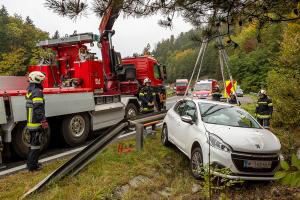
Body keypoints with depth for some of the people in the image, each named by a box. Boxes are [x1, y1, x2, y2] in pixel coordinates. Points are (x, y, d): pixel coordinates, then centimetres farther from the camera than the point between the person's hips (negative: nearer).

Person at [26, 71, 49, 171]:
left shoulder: (29, 91, 14)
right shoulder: (37, 92, -17)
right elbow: (38, 109, -23)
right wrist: (44, 121, -21)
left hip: (30, 122, 10)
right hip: (36, 123, -10)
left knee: (33, 143, 19)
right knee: (36, 144, -1)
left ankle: (31, 163, 30)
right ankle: (32, 166, 6)